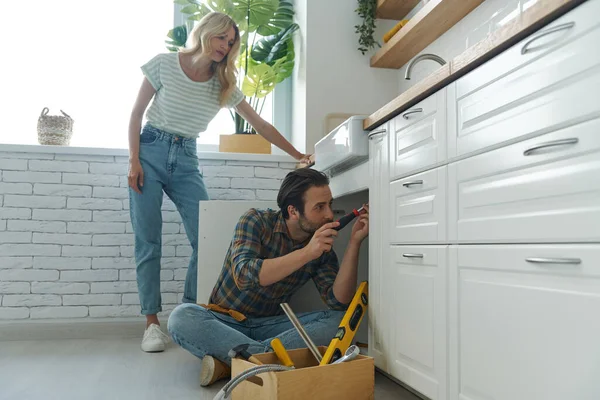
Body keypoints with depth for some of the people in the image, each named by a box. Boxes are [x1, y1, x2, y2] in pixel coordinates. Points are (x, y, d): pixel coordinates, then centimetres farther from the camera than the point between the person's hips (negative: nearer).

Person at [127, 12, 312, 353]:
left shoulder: (224, 85, 4)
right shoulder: (165, 65, -4)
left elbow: (261, 125, 5)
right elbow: (137, 113, 1)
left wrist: (298, 155, 2)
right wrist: (134, 160, -8)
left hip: (186, 161, 3)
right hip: (150, 152, -2)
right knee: (148, 242, -6)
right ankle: (152, 322, 4)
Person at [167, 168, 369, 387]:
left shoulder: (322, 247, -3)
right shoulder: (256, 220, -12)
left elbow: (340, 302, -14)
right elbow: (244, 276, -28)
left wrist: (354, 242, -22)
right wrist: (307, 253, -34)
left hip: (269, 326, 3)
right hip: (223, 320, -2)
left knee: (339, 320, -22)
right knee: (181, 317, -32)